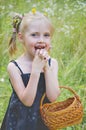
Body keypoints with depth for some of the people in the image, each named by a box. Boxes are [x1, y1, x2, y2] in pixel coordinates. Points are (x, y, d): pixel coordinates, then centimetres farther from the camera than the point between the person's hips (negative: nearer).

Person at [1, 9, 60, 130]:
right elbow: (27, 101, -20)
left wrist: (46, 67, -19)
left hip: (45, 119, 3)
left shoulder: (52, 63, -4)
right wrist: (36, 69, -25)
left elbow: (53, 97, -14)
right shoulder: (14, 67, -14)